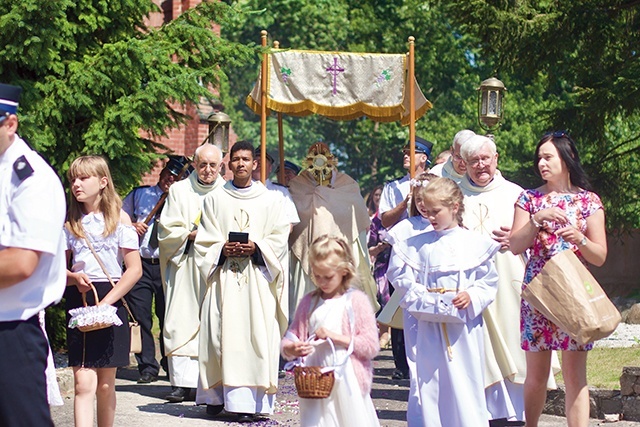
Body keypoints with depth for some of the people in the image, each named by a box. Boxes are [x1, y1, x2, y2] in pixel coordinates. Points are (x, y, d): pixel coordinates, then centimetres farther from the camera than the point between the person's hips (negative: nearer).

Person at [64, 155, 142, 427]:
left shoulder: (119, 218, 1)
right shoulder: (70, 223, 9)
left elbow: (135, 270, -3)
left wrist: (106, 302, -12)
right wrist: (74, 277, -10)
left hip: (112, 301, -1)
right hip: (78, 302, 1)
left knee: (106, 385, 6)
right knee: (84, 384, -10)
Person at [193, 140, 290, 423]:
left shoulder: (269, 201, 8)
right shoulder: (215, 200, 11)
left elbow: (279, 238, 4)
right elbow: (204, 240, 9)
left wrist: (256, 248, -12)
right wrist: (222, 249, -9)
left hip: (258, 277, -1)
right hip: (224, 276, 1)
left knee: (256, 335, -7)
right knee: (222, 335, -2)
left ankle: (249, 402, -7)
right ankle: (217, 395, 7)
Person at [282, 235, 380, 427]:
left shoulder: (356, 301, -2)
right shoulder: (309, 301, 10)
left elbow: (371, 346, -8)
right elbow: (291, 337, 12)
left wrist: (334, 336, -16)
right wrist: (292, 349, -12)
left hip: (347, 381, -3)